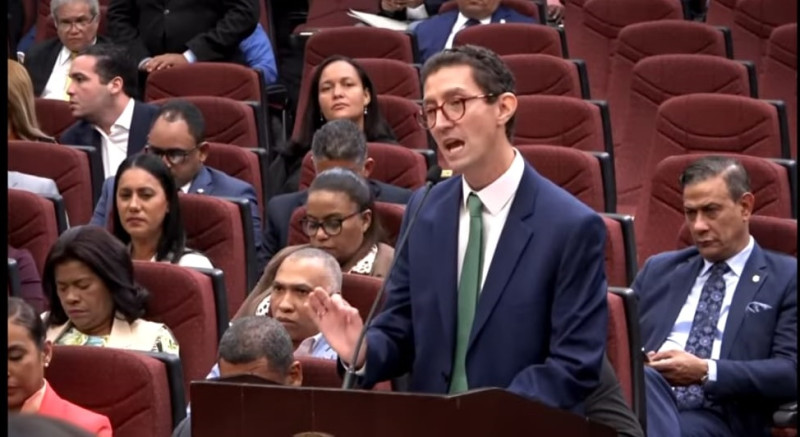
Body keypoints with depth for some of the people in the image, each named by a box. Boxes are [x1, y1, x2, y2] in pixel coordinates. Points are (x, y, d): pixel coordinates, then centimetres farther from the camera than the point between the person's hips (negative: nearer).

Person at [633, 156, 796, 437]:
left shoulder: (788, 279, 10)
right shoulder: (658, 270, 25)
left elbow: (791, 371, -2)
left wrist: (706, 372, -13)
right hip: (643, 403, 4)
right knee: (644, 379, -37)